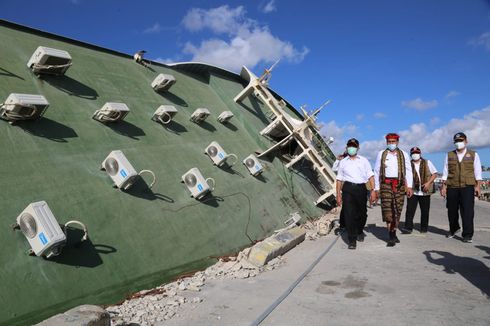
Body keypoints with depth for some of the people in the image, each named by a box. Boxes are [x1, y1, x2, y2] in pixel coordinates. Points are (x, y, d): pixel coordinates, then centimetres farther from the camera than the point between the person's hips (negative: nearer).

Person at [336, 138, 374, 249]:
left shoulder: (364, 160, 14)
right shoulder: (343, 162, 15)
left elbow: (370, 176, 8)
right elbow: (339, 179, 15)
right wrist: (338, 195, 9)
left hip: (361, 188, 1)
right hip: (348, 188, -1)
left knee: (362, 213, 10)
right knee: (349, 214, -9)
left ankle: (359, 231, 39)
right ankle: (352, 240, -4)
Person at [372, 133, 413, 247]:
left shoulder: (403, 154, 11)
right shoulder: (381, 154, 10)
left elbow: (408, 171, 7)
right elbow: (377, 172, 10)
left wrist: (409, 186, -3)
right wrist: (376, 188, 6)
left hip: (399, 185, 1)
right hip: (386, 184, -1)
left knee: (397, 210, 3)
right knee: (387, 209, -8)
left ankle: (393, 234, 15)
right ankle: (391, 236, -4)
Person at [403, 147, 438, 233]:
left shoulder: (427, 163, 5)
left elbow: (435, 174, 5)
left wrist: (428, 183, -10)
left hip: (425, 192, 0)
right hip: (413, 191, 0)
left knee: (425, 211, 7)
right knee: (410, 210, -7)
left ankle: (424, 228, 20)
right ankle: (408, 228, -4)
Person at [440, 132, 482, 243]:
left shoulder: (473, 155, 8)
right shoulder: (449, 155, 11)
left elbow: (477, 172, 5)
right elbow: (445, 172, 9)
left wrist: (477, 186, -4)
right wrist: (443, 186, 3)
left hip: (467, 187, -2)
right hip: (452, 187, 2)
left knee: (467, 211, -7)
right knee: (452, 210, 8)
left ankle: (468, 235, -2)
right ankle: (453, 229, 31)